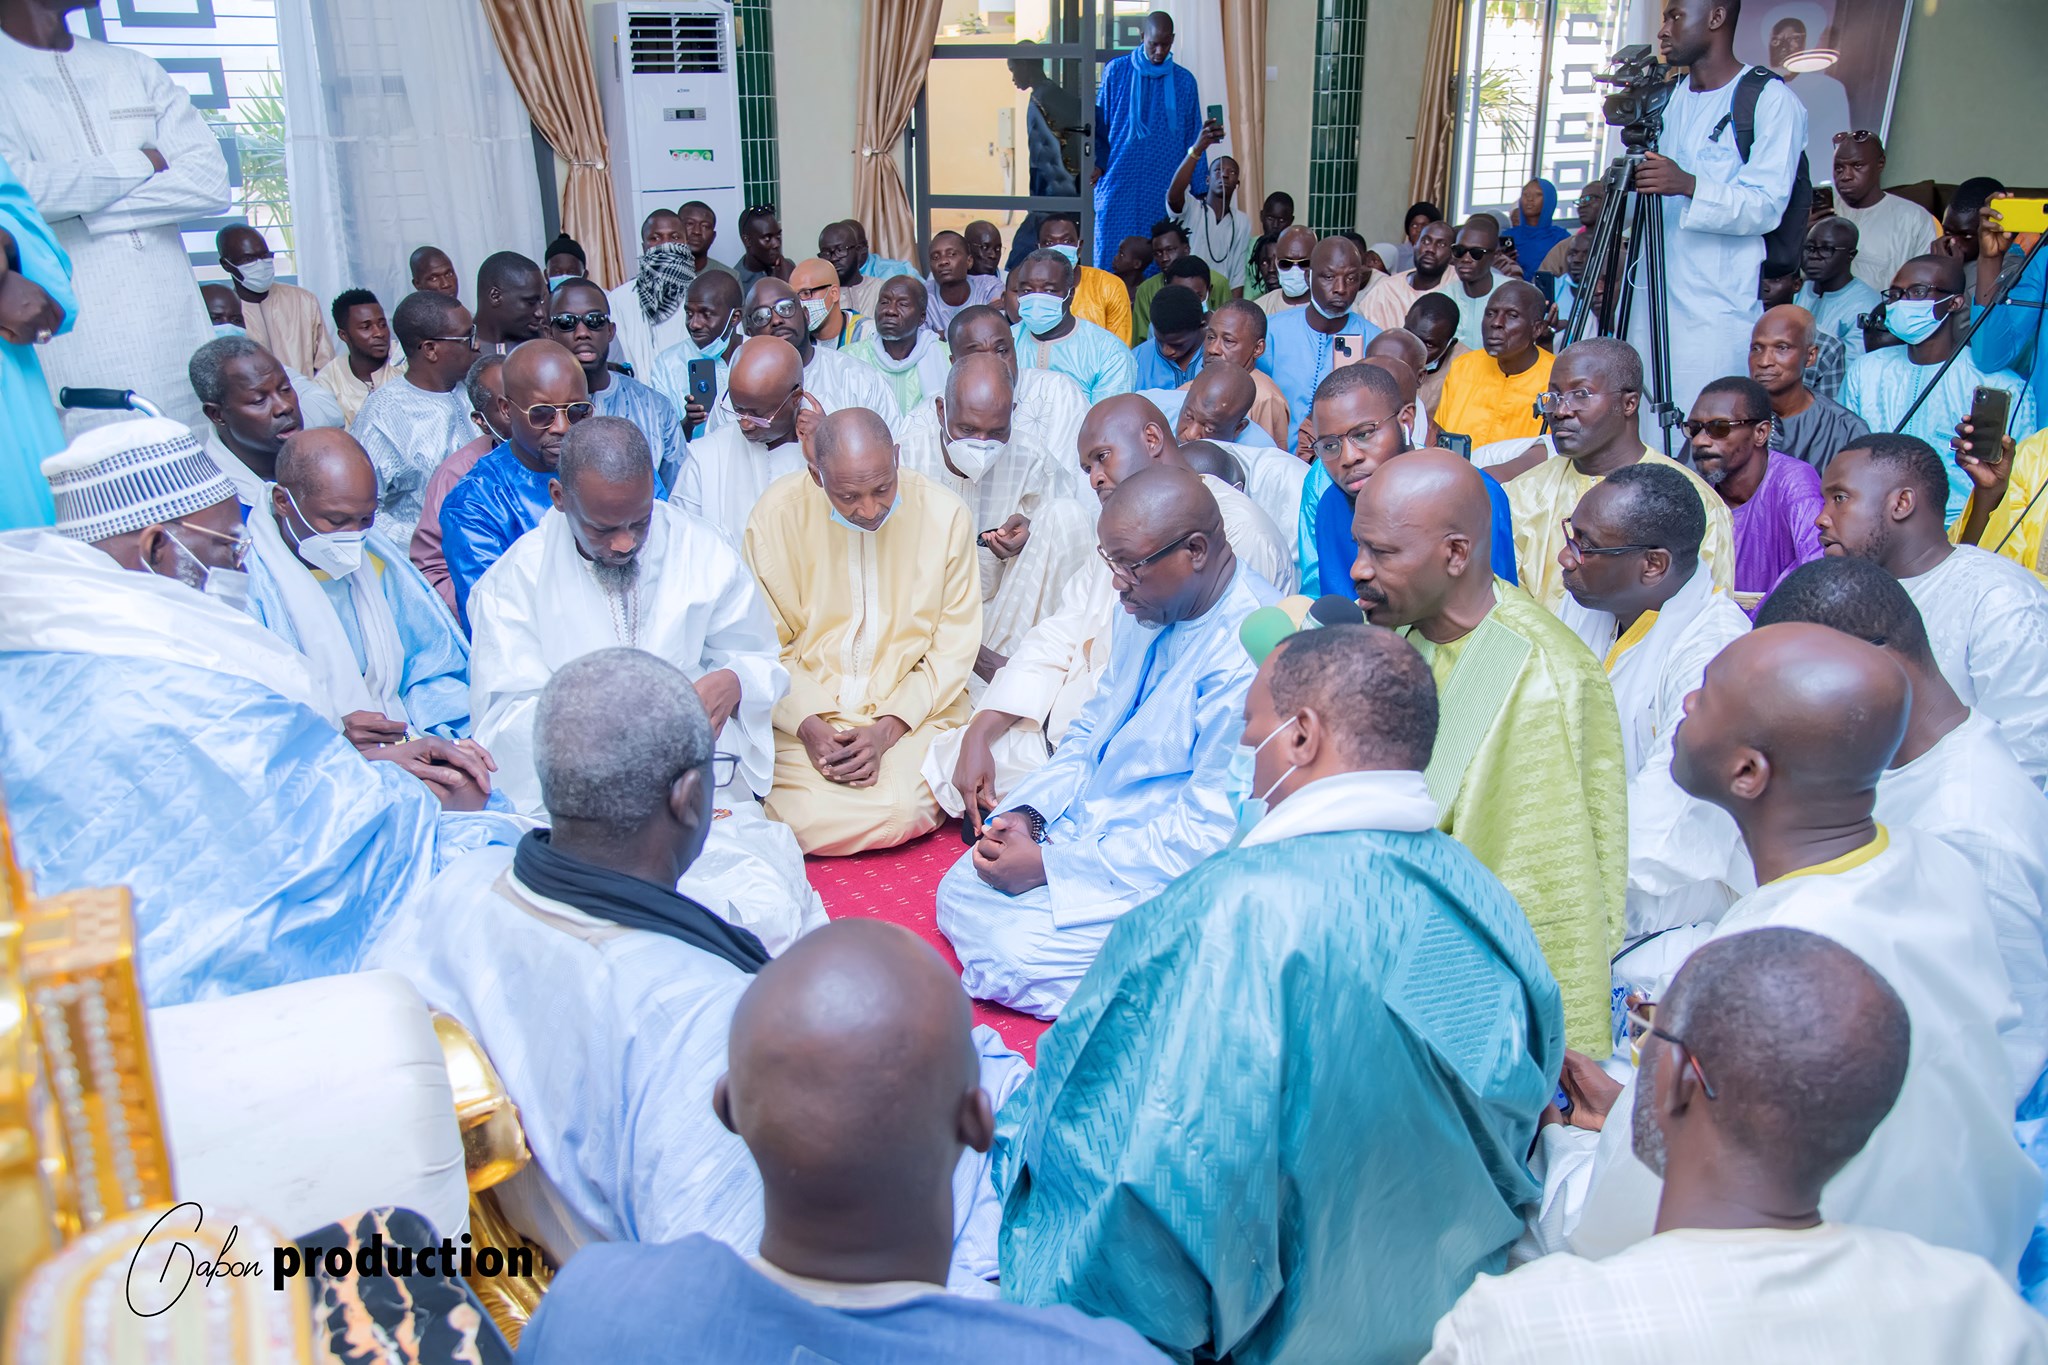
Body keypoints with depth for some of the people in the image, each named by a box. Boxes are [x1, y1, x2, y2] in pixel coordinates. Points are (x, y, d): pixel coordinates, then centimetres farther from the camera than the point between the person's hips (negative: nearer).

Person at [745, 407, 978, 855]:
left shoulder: (944, 513, -6)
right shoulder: (777, 511, -7)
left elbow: (954, 649, -1)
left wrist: (887, 729, -13)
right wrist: (808, 725, -18)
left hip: (915, 707, 0)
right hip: (805, 708, 0)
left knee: (902, 813, -26)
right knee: (807, 822, -23)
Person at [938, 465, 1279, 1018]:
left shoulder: (1248, 662, -28)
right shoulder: (1147, 609, 2)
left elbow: (1209, 834, -26)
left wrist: (1048, 864, -22)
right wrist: (1028, 811, -3)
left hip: (1165, 870, -9)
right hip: (1082, 827, 9)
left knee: (1013, 954, -19)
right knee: (958, 893, 1)